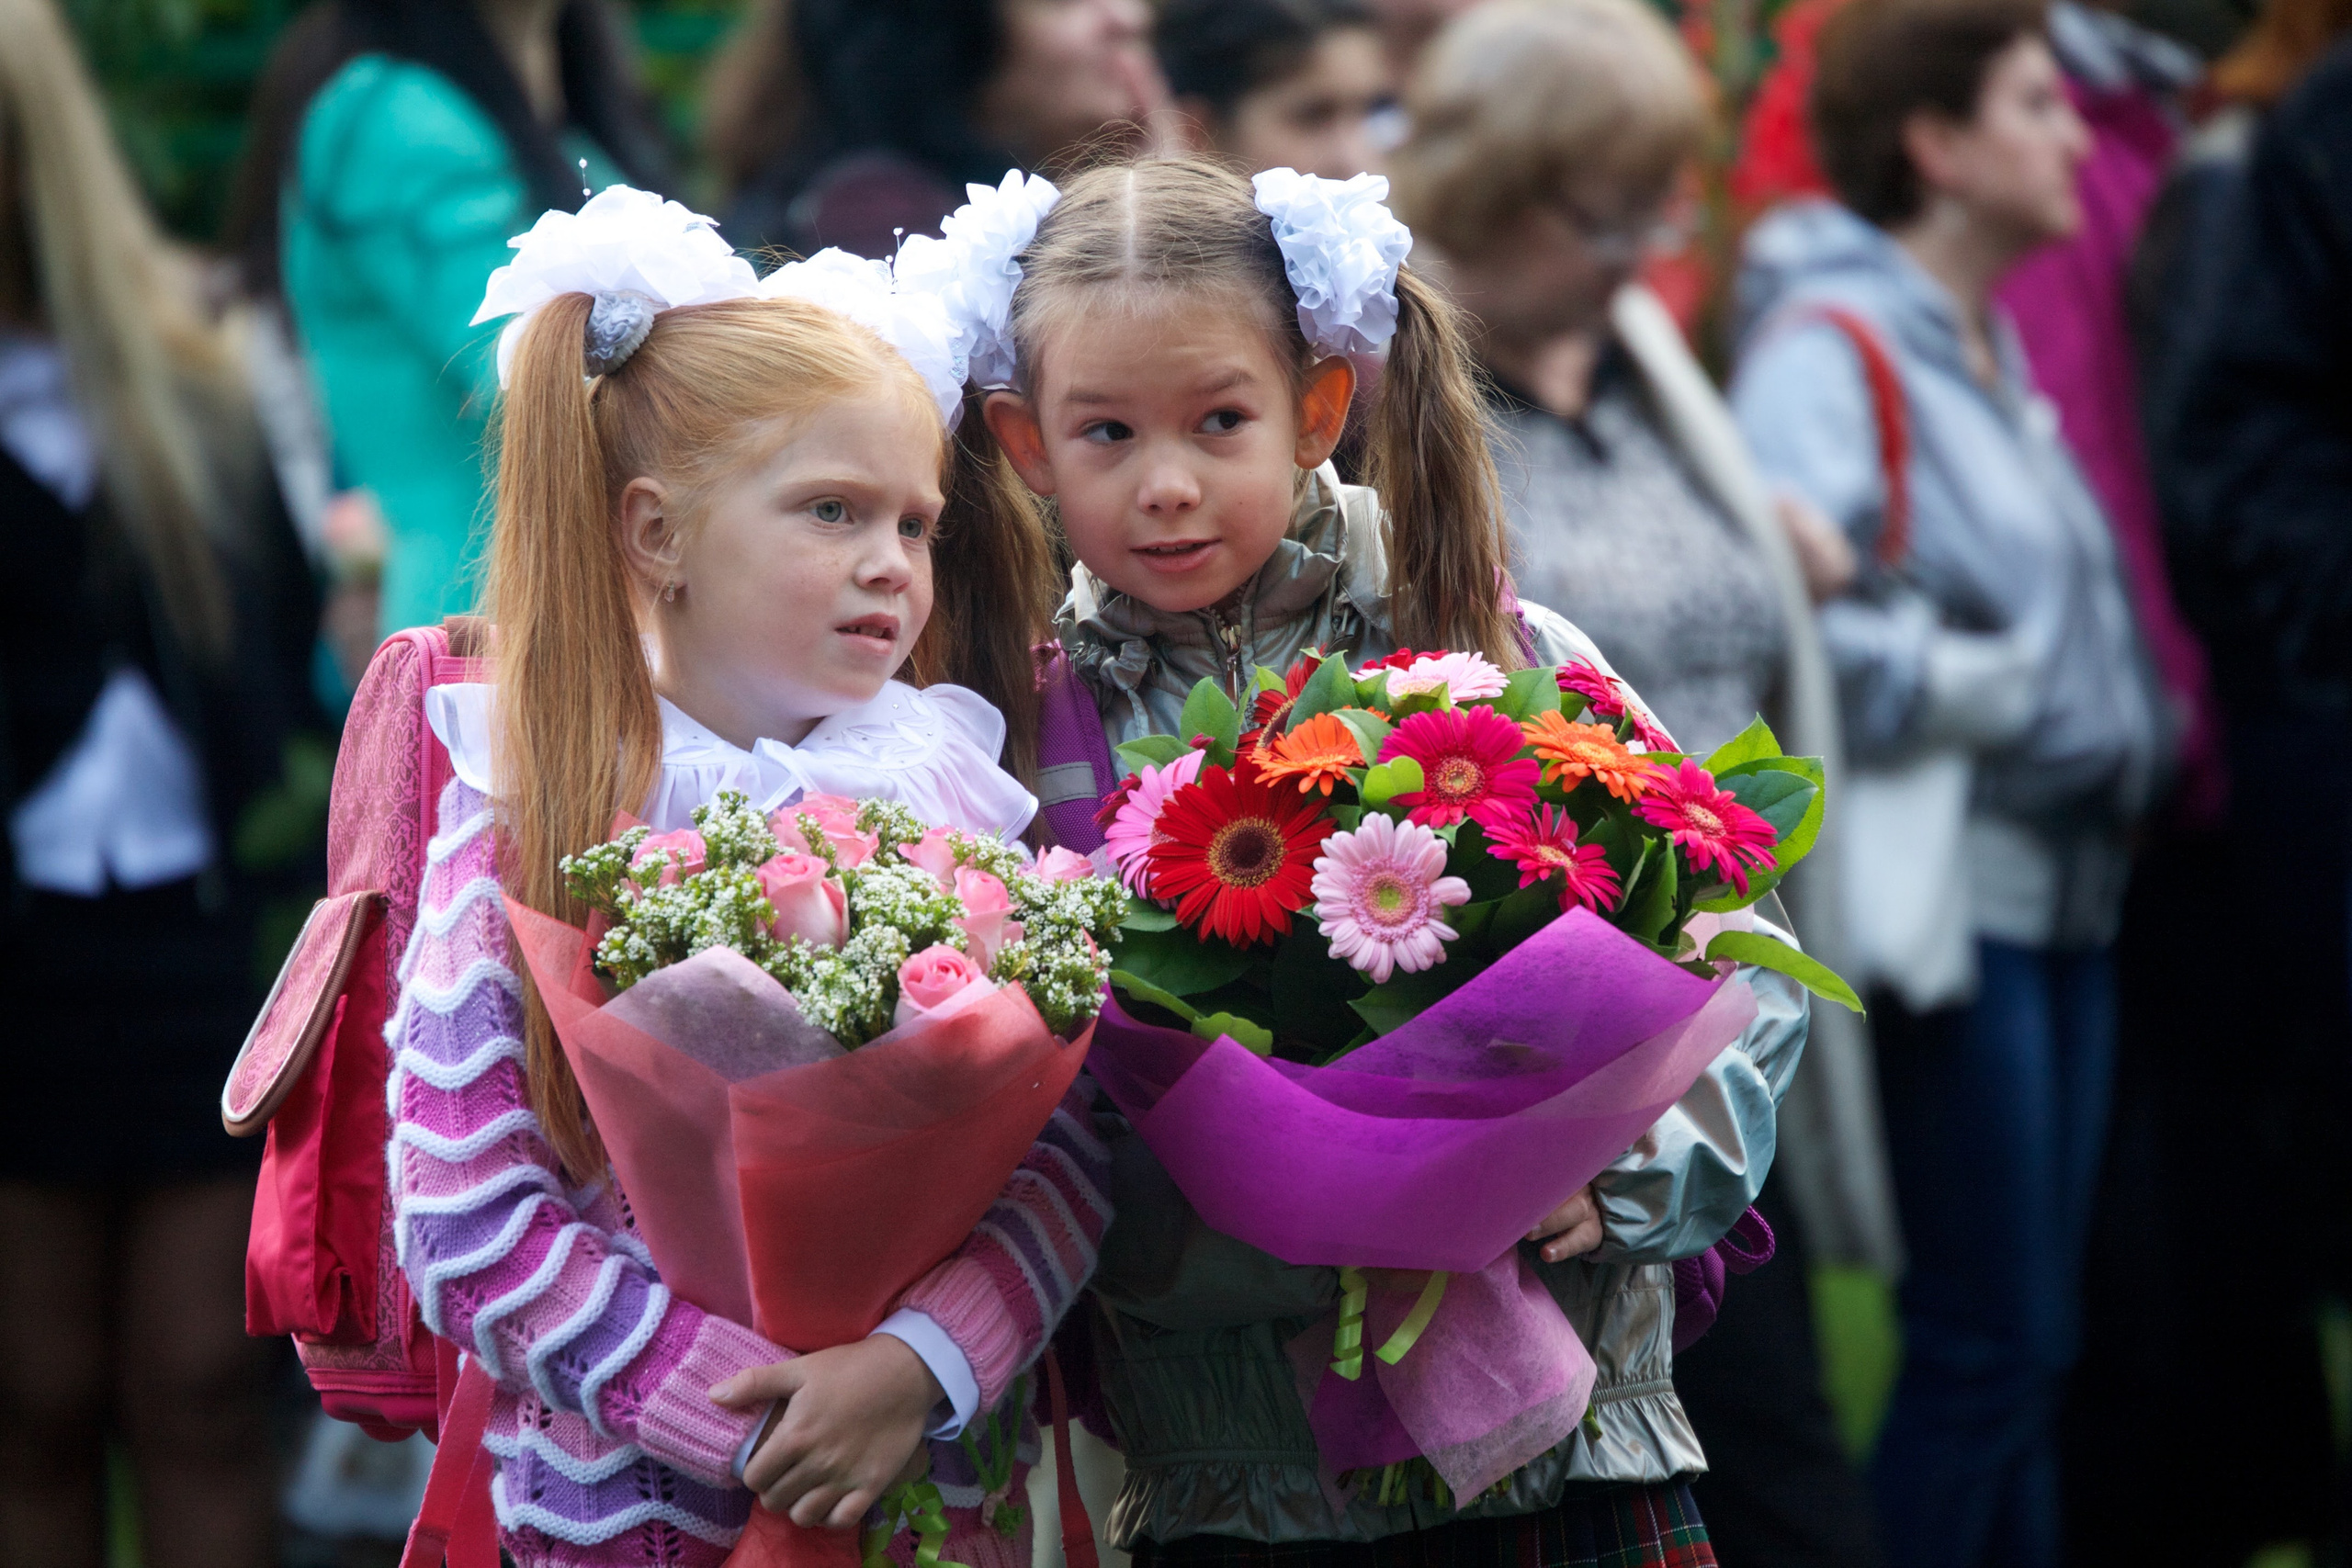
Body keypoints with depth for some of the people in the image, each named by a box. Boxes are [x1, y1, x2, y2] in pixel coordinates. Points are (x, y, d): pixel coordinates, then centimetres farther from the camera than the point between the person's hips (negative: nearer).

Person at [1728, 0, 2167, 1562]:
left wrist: (2129, 715, 11)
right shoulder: (1833, 344, -13)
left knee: (2029, 1335, 12)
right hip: (1949, 889, -9)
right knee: (1991, 1337, -6)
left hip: (2060, 879, 9)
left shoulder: (1989, 344, 16)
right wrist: (2016, 694, -17)